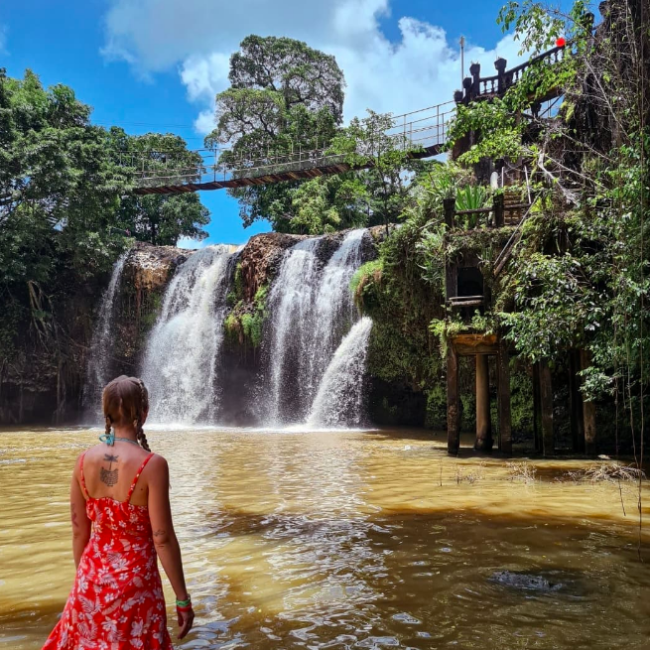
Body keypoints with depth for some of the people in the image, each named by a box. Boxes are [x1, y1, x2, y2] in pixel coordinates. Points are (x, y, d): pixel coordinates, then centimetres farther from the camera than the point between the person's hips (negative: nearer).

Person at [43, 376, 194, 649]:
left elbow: (79, 531, 3)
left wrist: (85, 577, 18)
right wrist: (182, 599, -9)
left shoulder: (84, 460, -6)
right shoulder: (152, 464, -21)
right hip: (135, 584, -4)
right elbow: (163, 539, -18)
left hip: (93, 579, 5)